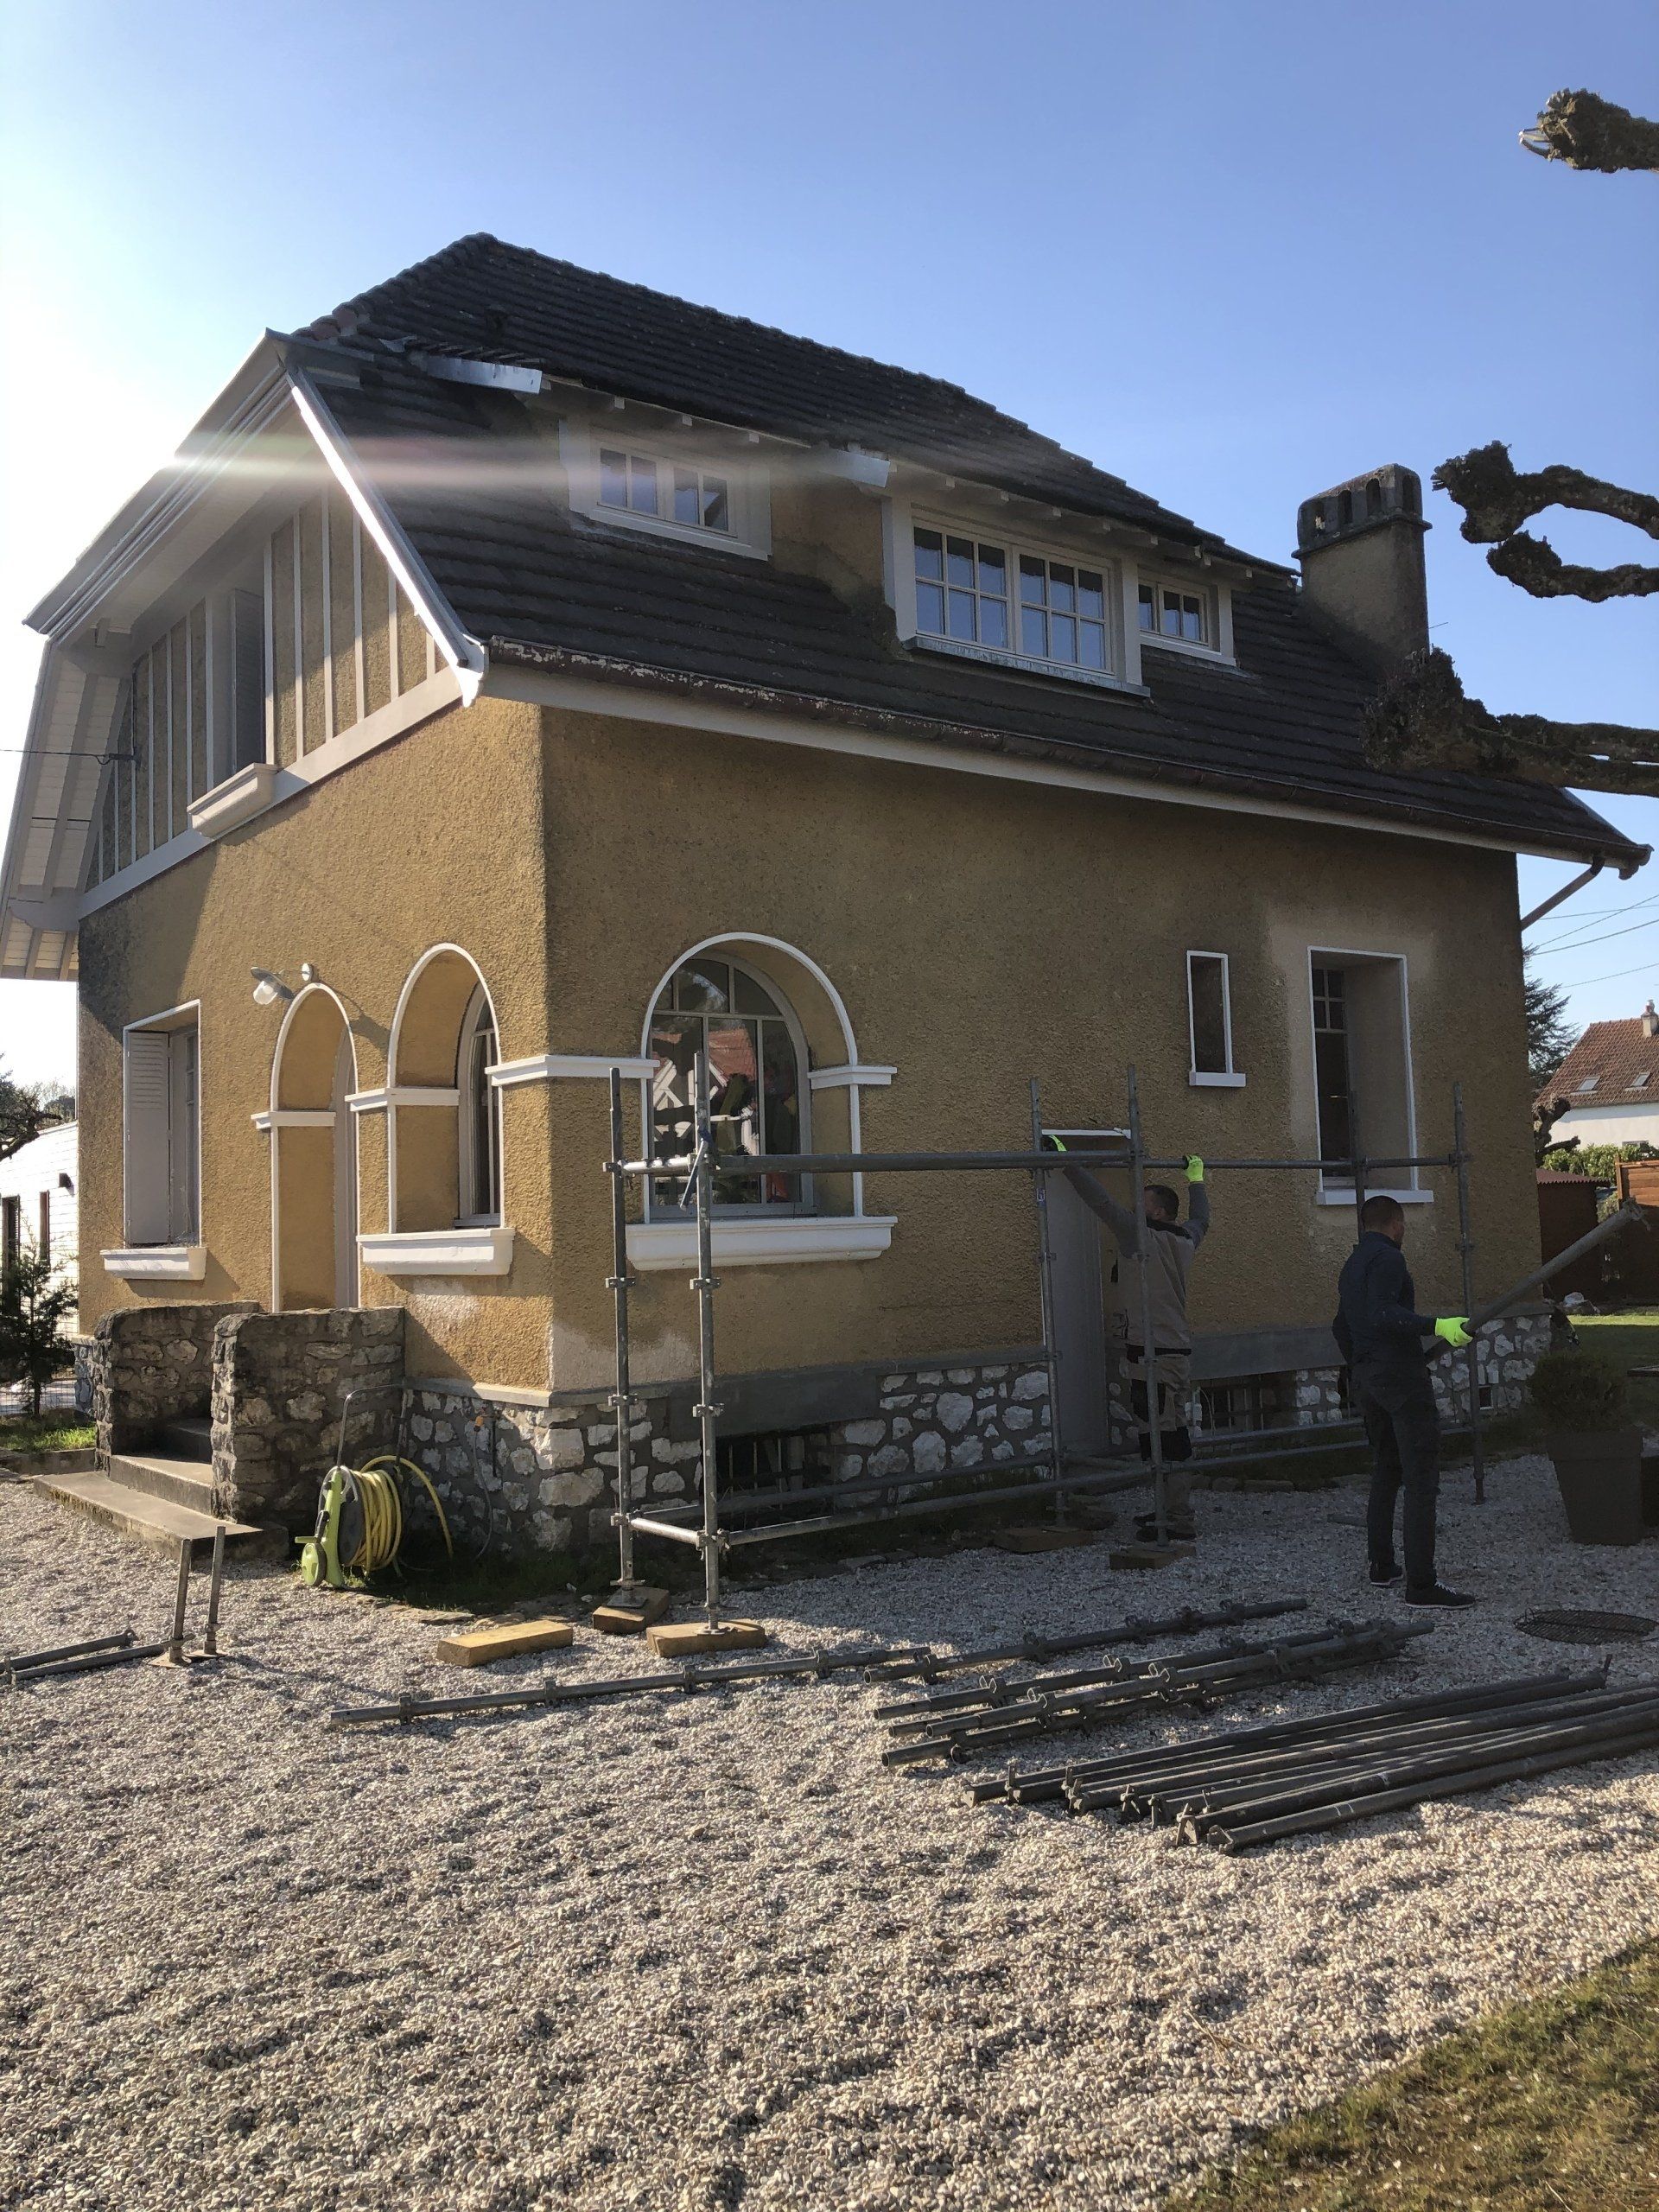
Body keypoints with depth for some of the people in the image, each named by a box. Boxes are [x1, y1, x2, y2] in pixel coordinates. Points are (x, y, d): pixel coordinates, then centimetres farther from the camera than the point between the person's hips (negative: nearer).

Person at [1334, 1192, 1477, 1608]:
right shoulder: (1387, 1258, -11)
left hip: (1365, 1381, 10)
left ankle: (1381, 1567, 23)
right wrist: (1437, 1326, -34)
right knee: (1421, 1478, -9)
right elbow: (1383, 1315, -26)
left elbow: (1341, 1328, 26)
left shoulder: (1351, 1265, 18)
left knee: (1385, 1472, 19)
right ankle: (1421, 1583, -13)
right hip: (1402, 1378, -10)